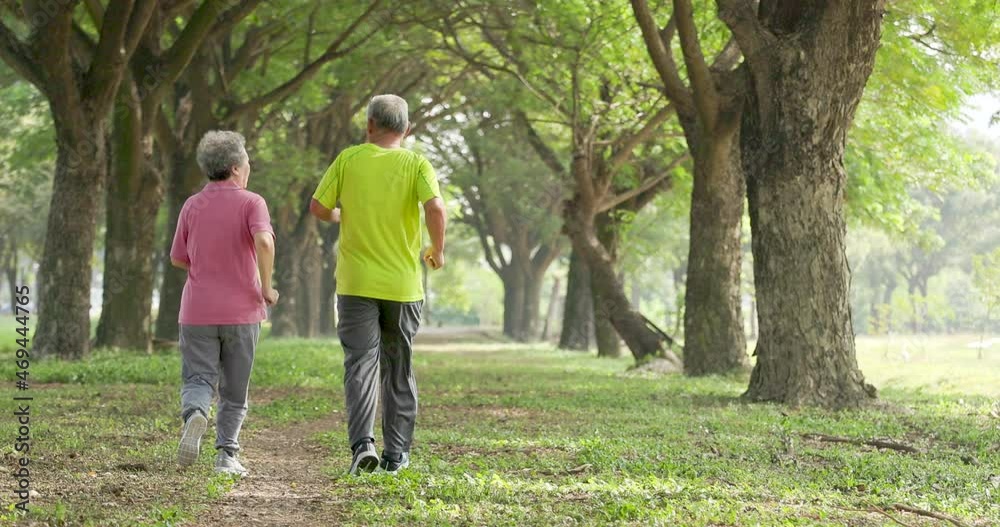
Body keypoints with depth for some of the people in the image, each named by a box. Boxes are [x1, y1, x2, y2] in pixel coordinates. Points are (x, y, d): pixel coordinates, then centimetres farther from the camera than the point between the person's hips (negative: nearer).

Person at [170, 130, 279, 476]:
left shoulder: (192, 205, 5)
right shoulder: (251, 203, -5)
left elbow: (177, 259, 9)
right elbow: (264, 240, -24)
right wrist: (266, 285, -13)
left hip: (198, 311, 2)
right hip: (241, 310, -1)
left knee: (198, 380, 2)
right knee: (234, 390, 11)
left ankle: (194, 415, -30)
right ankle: (227, 454, 6)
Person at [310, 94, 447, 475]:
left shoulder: (349, 159, -1)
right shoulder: (416, 164, -3)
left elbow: (318, 207, 0)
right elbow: (435, 207, -19)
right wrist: (437, 251, -3)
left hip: (356, 283, -1)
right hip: (402, 284, 1)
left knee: (360, 364, -2)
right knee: (398, 370, 12)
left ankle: (363, 443, -21)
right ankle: (396, 454, 16)